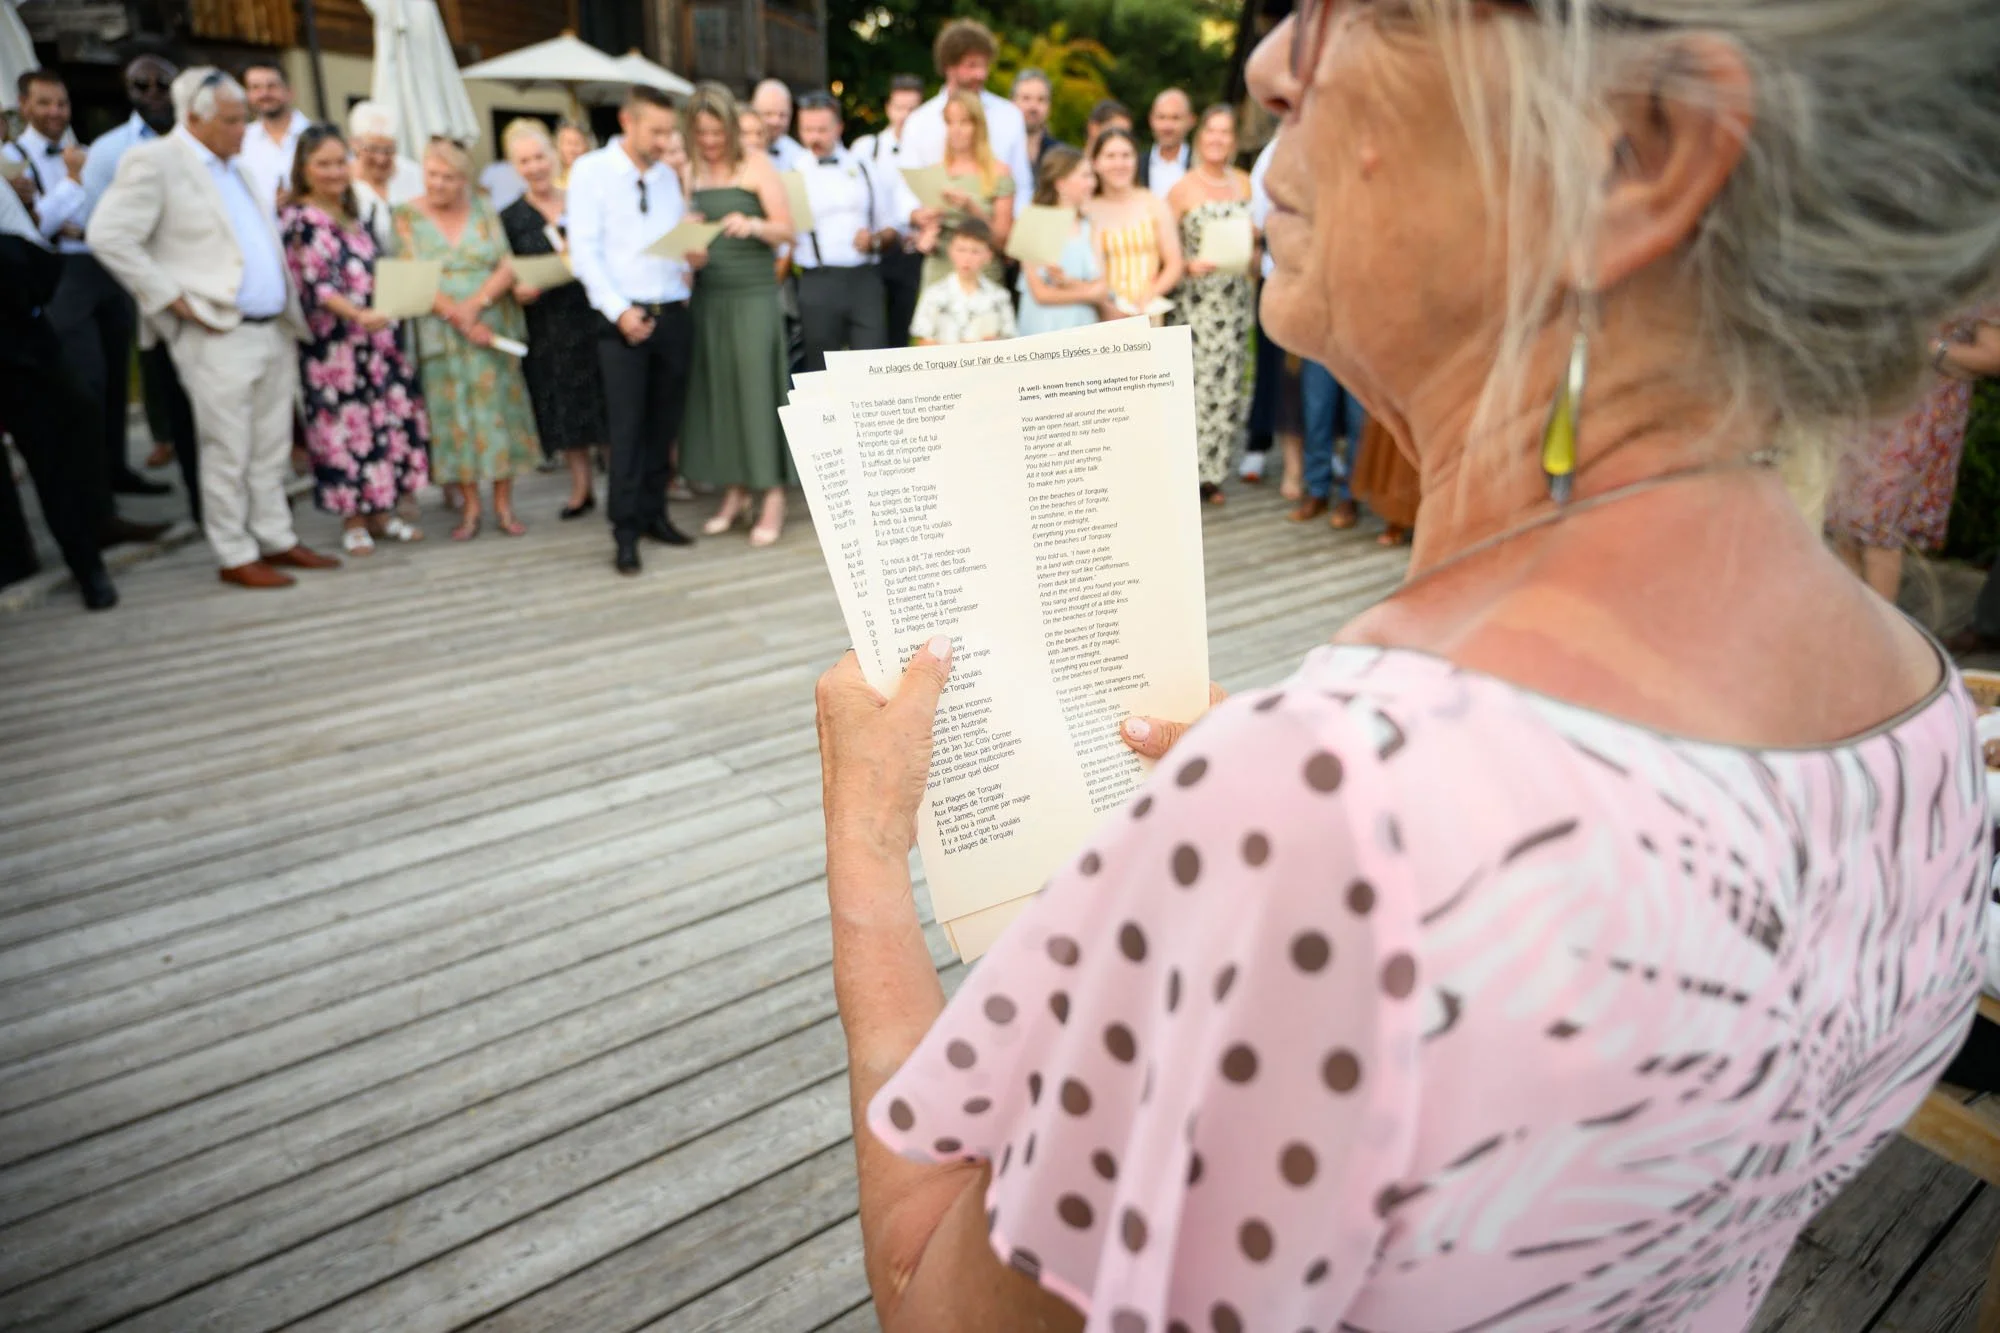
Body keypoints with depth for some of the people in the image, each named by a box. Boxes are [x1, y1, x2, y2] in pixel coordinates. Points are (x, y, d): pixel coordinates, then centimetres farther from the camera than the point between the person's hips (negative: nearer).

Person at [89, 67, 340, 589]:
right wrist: (174, 298, -14)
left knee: (271, 449, 12)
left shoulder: (233, 166, 19)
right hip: (218, 335, -7)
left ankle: (276, 540, 21)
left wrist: (290, 312, 13)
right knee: (228, 453, -2)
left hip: (274, 329, 7)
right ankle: (235, 556, 7)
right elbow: (108, 236, -12)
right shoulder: (154, 162, -6)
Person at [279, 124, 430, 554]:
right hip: (332, 341, -7)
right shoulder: (299, 219, -9)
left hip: (376, 335, 7)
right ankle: (353, 521, 8)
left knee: (389, 418, 7)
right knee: (344, 425, -1)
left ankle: (381, 512, 17)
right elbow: (315, 284, -19)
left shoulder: (352, 213, 14)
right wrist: (358, 315, -33)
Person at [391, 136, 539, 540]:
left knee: (499, 410, 0)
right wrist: (456, 317, -15)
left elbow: (508, 267, -3)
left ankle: (504, 504, 7)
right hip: (440, 334, -1)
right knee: (454, 415, 0)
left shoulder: (484, 212, 6)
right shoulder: (408, 216, 3)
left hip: (494, 327, 1)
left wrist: (475, 305, -16)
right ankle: (470, 506, 7)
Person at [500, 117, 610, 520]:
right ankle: (580, 487, 16)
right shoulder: (511, 218, 5)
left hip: (592, 315, 0)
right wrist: (517, 290, -17)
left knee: (605, 403, 1)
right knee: (564, 408, 6)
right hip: (547, 327, 0)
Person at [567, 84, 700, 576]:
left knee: (664, 423, 9)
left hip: (674, 313, 5)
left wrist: (694, 254, -5)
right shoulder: (591, 171, -1)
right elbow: (584, 250, -7)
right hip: (623, 317, -5)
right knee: (626, 427, -5)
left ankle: (654, 513, 21)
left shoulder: (668, 175, 15)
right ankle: (626, 531, 1)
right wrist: (620, 310, -15)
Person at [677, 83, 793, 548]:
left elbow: (786, 230, -5)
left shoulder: (756, 165, -1)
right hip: (707, 295, 5)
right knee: (715, 388, 4)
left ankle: (773, 495, 1)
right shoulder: (690, 172, 12)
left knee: (757, 387, -6)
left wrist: (752, 225, -24)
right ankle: (735, 491, 13)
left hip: (753, 294, -5)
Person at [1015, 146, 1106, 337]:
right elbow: (1040, 294, -9)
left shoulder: (1090, 229, 11)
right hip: (1043, 331, -4)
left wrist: (1067, 281, -15)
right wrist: (1089, 293, -1)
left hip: (1085, 328, 4)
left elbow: (1103, 290, 3)